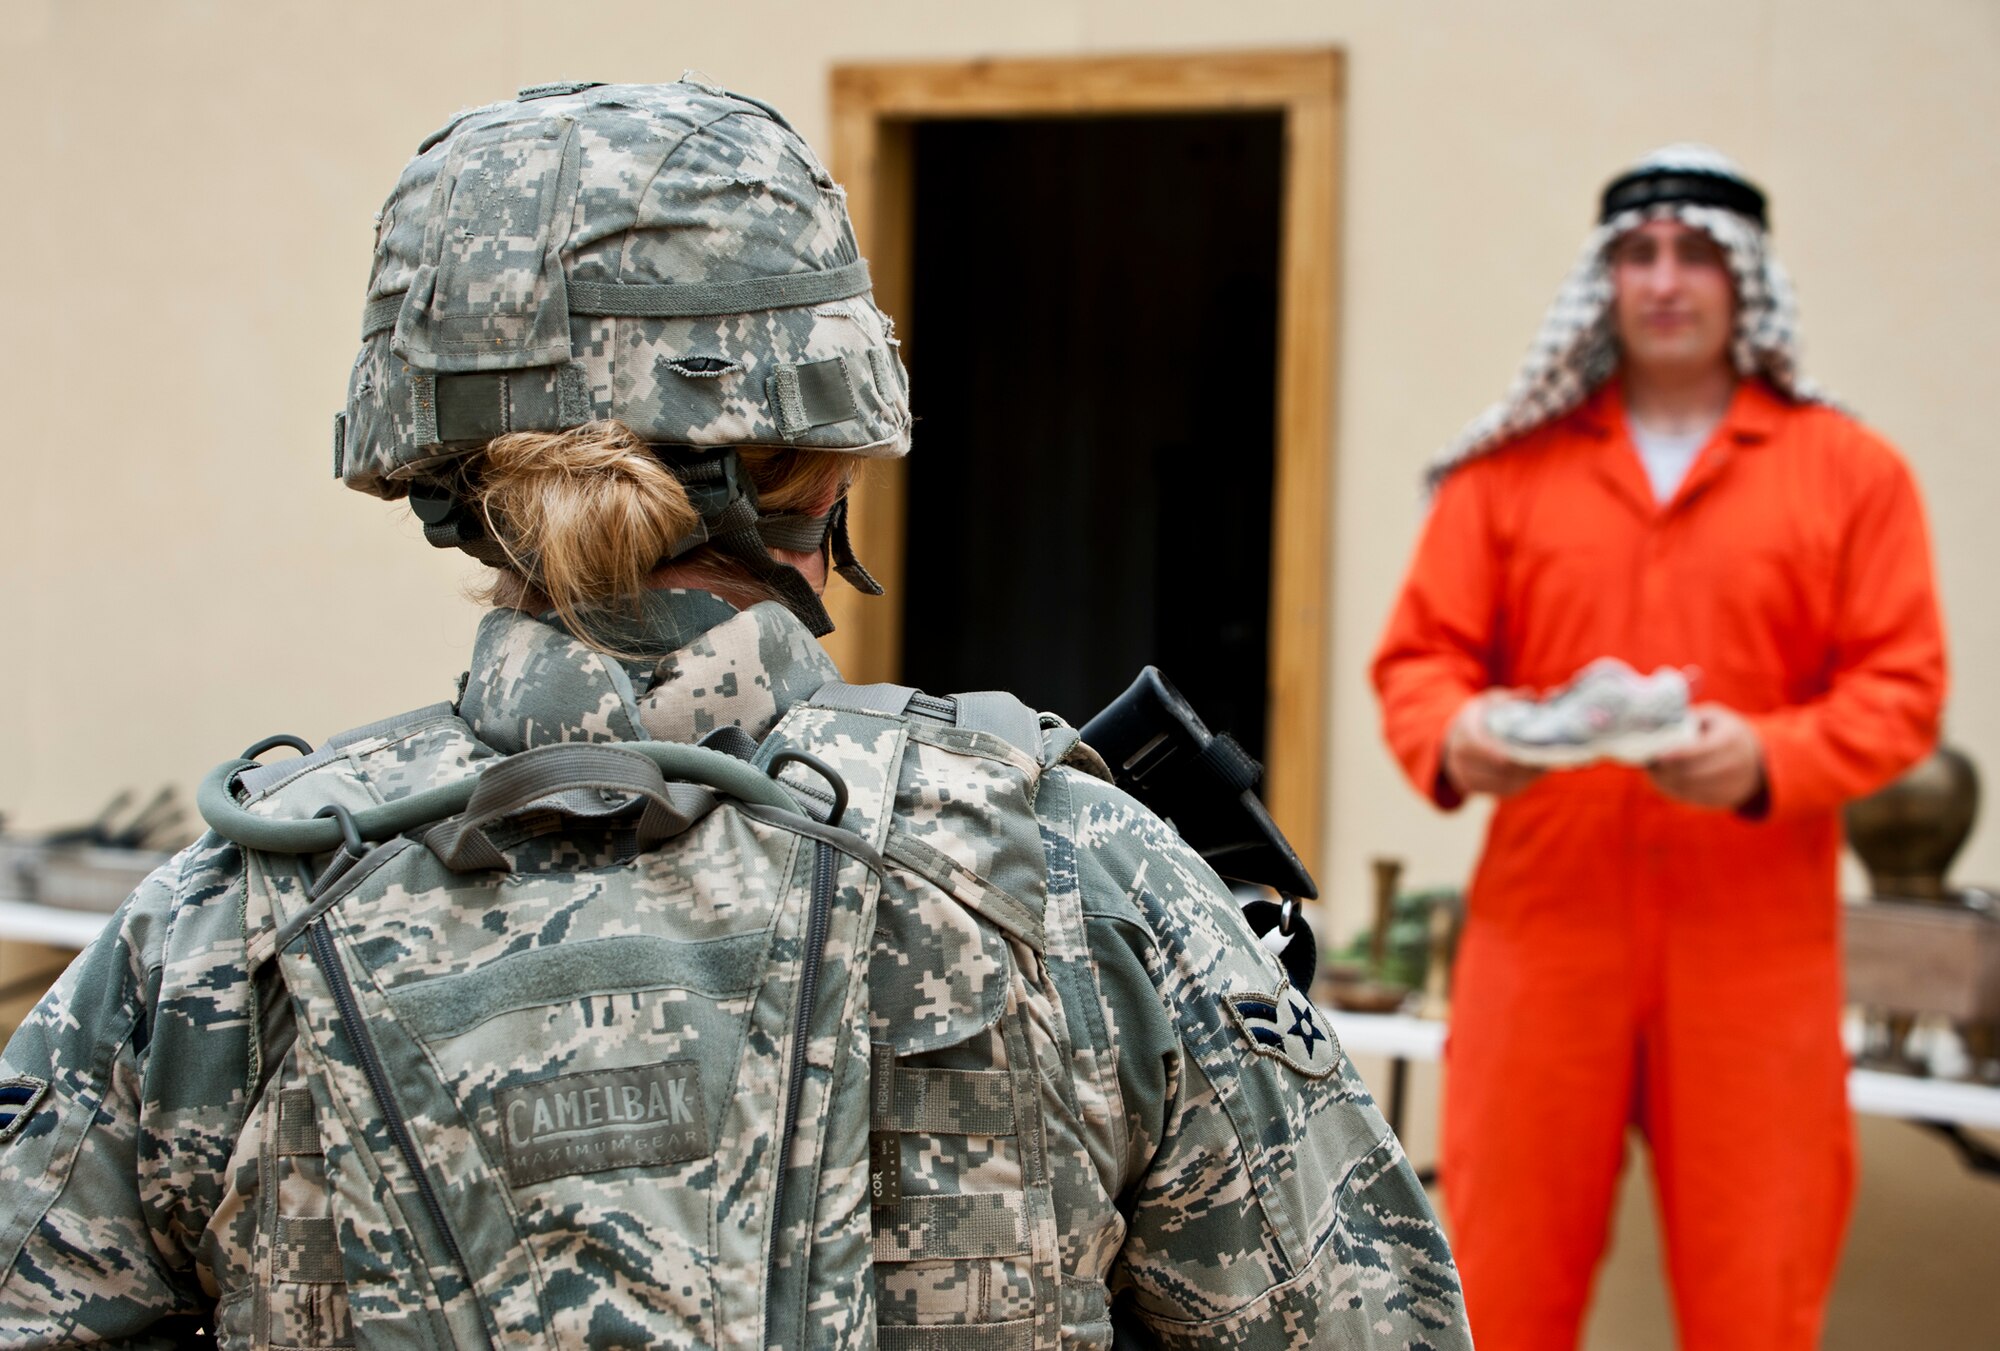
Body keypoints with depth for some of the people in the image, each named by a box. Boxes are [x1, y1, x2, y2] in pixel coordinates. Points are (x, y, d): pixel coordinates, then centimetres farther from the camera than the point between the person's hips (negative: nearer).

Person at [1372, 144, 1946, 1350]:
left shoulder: (1849, 470, 6)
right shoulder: (1511, 467, 9)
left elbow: (1902, 685, 1)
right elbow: (1420, 653, 7)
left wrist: (1769, 760, -17)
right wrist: (1451, 737, -15)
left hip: (1756, 949, 0)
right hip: (1543, 926, 1)